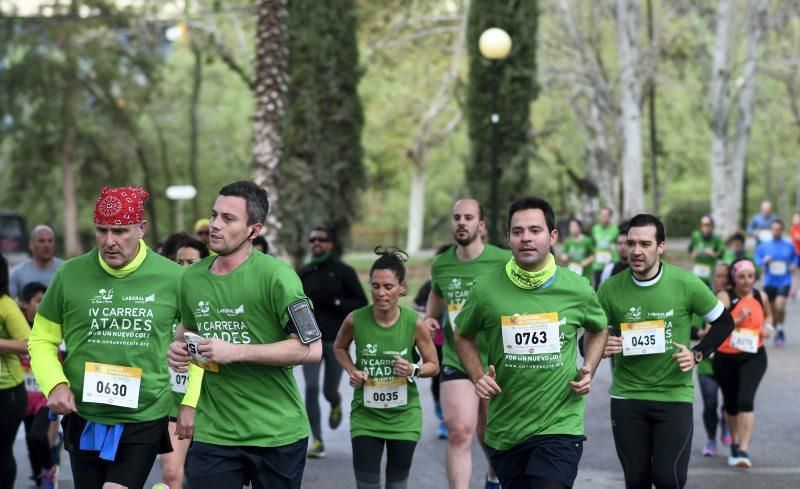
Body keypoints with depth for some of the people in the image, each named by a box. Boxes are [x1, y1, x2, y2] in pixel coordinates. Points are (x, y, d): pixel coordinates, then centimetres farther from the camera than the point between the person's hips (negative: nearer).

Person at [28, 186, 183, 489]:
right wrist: (55, 384, -11)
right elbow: (41, 340, 7)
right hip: (84, 420, 2)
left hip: (146, 420, -2)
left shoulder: (172, 278, -5)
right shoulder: (70, 274, -4)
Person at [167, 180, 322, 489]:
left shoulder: (275, 276, -13)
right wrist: (179, 346, 3)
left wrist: (236, 352, -20)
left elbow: (311, 349, -17)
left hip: (277, 433, -4)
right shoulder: (192, 277, 6)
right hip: (212, 432, 4)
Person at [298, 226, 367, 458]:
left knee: (330, 390, 6)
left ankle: (336, 404, 44)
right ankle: (317, 441, -5)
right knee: (311, 388, -11)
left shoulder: (344, 272, 0)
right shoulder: (302, 274, 8)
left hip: (336, 341, -1)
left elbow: (361, 303, -4)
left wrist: (335, 302, -17)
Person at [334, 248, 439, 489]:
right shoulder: (355, 320, -12)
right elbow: (340, 347, 11)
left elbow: (434, 365, 0)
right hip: (365, 414, 0)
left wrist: (414, 370, -20)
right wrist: (351, 370, -7)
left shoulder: (415, 323, -13)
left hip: (404, 415, 0)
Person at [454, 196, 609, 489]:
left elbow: (598, 330, 18)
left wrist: (588, 371, 2)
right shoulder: (486, 290, -5)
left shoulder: (577, 289, -3)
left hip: (560, 424, -2)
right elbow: (463, 336, 14)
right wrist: (478, 376, -2)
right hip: (504, 429, 2)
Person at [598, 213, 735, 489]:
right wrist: (600, 348, -18)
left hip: (675, 396, -1)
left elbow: (724, 322, 6)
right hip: (627, 396, 2)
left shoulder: (686, 284, -8)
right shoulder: (609, 289, -6)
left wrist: (698, 354, -8)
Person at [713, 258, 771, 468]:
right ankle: (735, 444, 37)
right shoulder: (725, 297, -11)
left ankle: (744, 451, -18)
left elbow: (767, 315, 24)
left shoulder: (761, 296, 1)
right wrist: (738, 319, -39)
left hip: (753, 357, 0)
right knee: (731, 404, 13)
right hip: (725, 358, 0)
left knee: (745, 400, -17)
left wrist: (767, 327, 3)